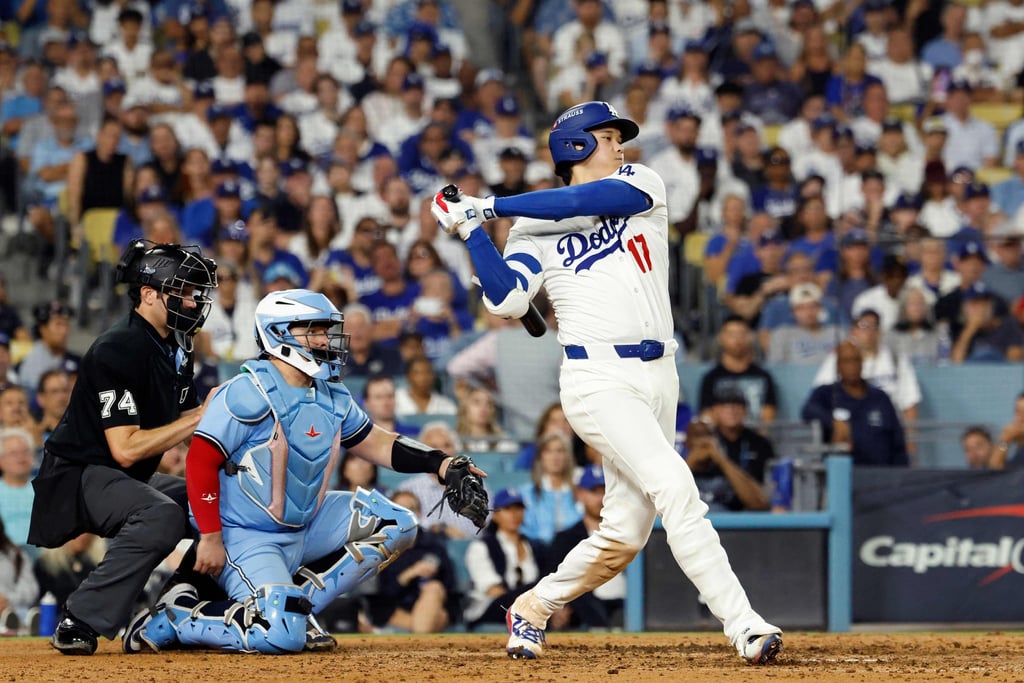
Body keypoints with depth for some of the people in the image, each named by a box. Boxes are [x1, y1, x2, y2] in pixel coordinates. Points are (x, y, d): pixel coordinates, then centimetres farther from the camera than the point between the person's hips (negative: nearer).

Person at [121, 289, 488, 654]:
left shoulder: (332, 398, 6)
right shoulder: (248, 393, -18)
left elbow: (375, 443, 15)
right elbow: (201, 462, -19)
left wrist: (443, 466, 2)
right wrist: (211, 538, -21)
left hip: (304, 528, 9)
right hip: (246, 538, -9)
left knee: (396, 524, 5)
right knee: (282, 636, -26)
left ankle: (299, 602, 4)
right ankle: (175, 616, -4)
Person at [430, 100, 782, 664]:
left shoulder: (640, 185, 13)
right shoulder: (534, 229, 6)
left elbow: (583, 203, -6)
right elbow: (505, 300, -8)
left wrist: (490, 206, -3)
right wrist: (473, 230, -10)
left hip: (657, 378, 5)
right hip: (597, 379, -5)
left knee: (625, 533, 5)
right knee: (675, 488, -21)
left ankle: (532, 608, 26)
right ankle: (744, 627, -24)